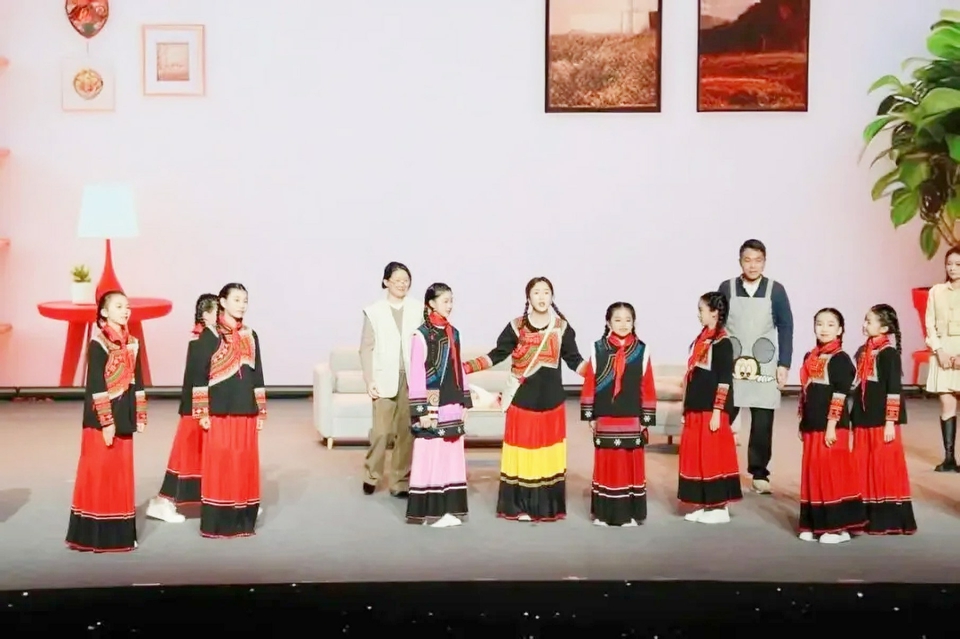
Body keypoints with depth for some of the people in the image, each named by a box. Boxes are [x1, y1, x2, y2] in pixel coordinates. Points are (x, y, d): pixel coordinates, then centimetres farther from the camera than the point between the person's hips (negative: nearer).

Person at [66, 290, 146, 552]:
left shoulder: (132, 343, 11)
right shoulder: (98, 344, -9)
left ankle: (119, 533, 16)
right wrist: (106, 422, -18)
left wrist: (140, 416, 10)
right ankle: (93, 535, 4)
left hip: (123, 418, 7)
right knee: (99, 473, -3)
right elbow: (95, 386, -14)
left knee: (121, 474, 9)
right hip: (101, 418, -7)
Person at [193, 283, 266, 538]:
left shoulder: (251, 336, 11)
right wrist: (202, 412, -10)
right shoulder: (209, 336, -3)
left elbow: (257, 375, 13)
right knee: (219, 464, -2)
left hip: (246, 411, 4)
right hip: (219, 411, -4)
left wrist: (261, 412, 10)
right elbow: (199, 375, -5)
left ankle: (243, 521, 14)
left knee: (245, 464, 6)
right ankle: (217, 523, 5)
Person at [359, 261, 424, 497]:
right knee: (381, 430, -4)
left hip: (412, 378, 1)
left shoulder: (418, 310, 6)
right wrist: (369, 380, -6)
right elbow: (366, 348, 2)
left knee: (407, 431, 3)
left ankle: (400, 481, 13)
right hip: (385, 379, -1)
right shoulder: (374, 311, 4)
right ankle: (371, 474, 19)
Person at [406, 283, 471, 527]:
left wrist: (465, 402, 13)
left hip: (452, 405, 7)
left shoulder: (453, 333, 11)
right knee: (430, 455, -3)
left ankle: (449, 509, 13)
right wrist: (421, 410, -15)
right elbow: (416, 374, -12)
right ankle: (430, 511, 3)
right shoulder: (421, 334, -9)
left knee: (451, 455, 7)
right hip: (432, 406, -7)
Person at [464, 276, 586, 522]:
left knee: (549, 454, 4)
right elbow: (496, 355, 1)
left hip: (551, 400, 1)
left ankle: (548, 507, 12)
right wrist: (464, 367, -8)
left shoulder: (562, 327, 4)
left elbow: (575, 361, 4)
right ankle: (518, 507, 6)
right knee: (522, 453, -1)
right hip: (522, 400, -1)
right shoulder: (516, 327, 1)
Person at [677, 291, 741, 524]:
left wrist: (717, 412, -18)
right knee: (697, 457, 10)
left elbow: (724, 380, -15)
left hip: (711, 411, -8)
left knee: (713, 457, -2)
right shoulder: (701, 339, 13)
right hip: (696, 410, 8)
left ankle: (720, 508, 7)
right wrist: (686, 409, 16)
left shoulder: (722, 342, -12)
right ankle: (704, 505, 18)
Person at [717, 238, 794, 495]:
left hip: (764, 368, 0)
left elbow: (786, 328, 3)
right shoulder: (726, 288, 2)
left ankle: (759, 473, 16)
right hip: (730, 367, 0)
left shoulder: (776, 290, 0)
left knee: (762, 424, 4)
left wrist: (784, 365, -2)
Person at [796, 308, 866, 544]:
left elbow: (840, 395, -14)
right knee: (813, 473, 10)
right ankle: (815, 524, 17)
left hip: (831, 427, -7)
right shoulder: (810, 357, 13)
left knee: (833, 474, -4)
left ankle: (839, 527, 2)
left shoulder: (840, 359, -9)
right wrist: (803, 423, 15)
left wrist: (832, 425, -18)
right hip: (812, 427, 7)